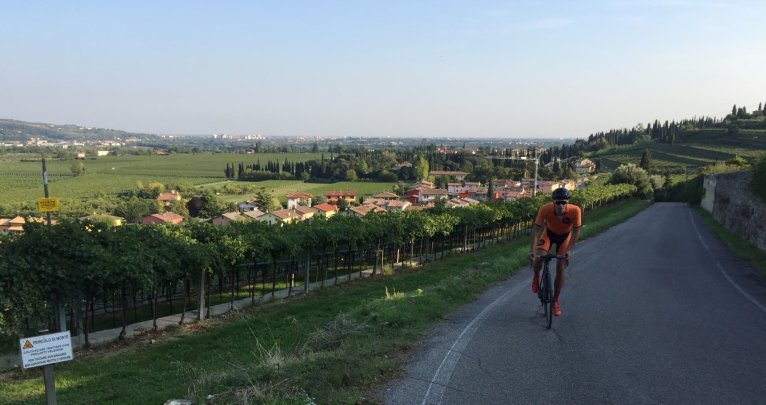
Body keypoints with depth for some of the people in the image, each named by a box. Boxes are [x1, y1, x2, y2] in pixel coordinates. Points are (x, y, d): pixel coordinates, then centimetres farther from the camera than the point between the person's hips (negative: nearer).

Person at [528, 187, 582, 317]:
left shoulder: (575, 210, -35)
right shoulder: (545, 209, -36)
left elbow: (576, 231, -22)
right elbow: (535, 230, -32)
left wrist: (569, 250, -30)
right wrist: (531, 251, -41)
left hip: (565, 236, 1)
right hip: (549, 233, 0)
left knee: (560, 268, -2)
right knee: (538, 259, -25)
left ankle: (555, 301, 17)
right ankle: (536, 277, 11)